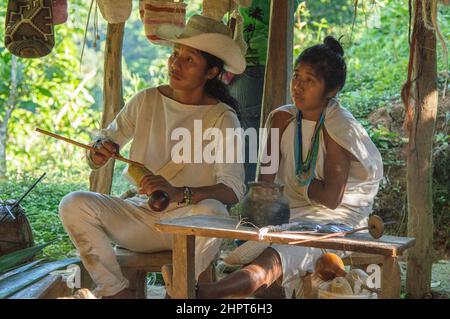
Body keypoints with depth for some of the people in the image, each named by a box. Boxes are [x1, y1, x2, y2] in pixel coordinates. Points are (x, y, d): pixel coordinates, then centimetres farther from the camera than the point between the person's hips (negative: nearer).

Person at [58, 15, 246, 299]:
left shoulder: (222, 118, -8)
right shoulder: (146, 101, 3)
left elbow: (234, 189, -19)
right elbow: (108, 139, 11)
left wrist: (178, 193, -36)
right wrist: (99, 152, -16)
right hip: (140, 215, 3)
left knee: (212, 211, -36)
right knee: (74, 205, -19)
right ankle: (116, 290, -12)